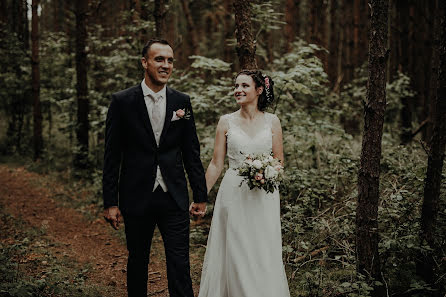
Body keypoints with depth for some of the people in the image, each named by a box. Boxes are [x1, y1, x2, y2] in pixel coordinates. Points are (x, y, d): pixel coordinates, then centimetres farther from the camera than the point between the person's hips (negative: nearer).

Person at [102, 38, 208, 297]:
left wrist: (201, 195, 8)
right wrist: (111, 202, -4)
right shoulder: (122, 101, -3)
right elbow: (112, 156, -2)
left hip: (174, 198, 1)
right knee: (137, 262, 13)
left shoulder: (182, 101, 4)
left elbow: (191, 152, 8)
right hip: (136, 198, -1)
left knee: (180, 265, 1)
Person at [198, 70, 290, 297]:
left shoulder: (272, 121, 4)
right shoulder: (226, 122, 2)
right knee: (235, 253, 3)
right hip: (234, 193, 0)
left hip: (264, 196, 0)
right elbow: (216, 164, 4)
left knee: (264, 254, 4)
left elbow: (279, 160, 8)